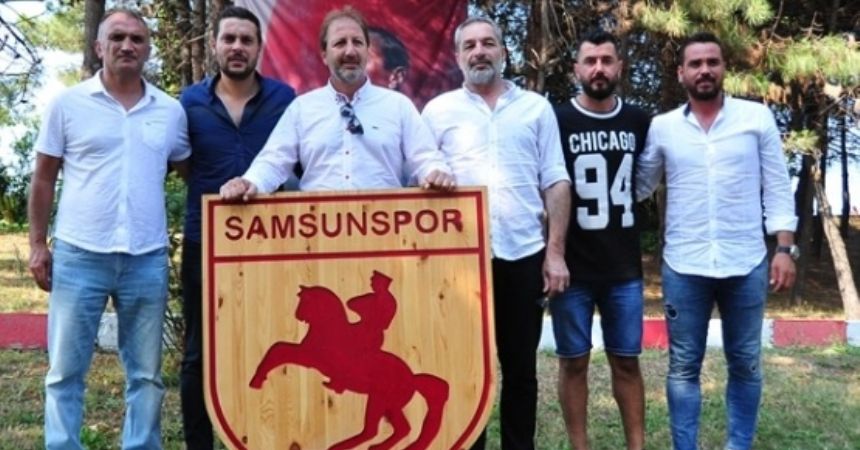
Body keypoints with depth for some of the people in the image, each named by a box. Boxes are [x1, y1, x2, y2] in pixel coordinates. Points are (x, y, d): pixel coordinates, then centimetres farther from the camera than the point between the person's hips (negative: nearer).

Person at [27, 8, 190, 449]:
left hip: (147, 259, 2)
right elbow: (44, 178, 6)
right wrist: (37, 244, 2)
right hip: (78, 255, -1)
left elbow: (190, 172, 17)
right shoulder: (68, 104, 2)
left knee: (146, 373, 10)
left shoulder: (170, 111, 6)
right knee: (64, 371, 5)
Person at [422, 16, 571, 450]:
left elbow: (555, 183, 6)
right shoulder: (438, 111, 6)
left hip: (524, 255, 1)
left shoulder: (536, 108, 8)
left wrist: (555, 252, -1)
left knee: (520, 366, 10)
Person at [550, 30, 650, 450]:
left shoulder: (639, 122, 5)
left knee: (627, 360, 9)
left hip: (624, 267, 3)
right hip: (573, 268, -2)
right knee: (574, 361, 6)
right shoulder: (556, 121, -4)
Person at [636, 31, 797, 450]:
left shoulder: (757, 117, 2)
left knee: (745, 364, 11)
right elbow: (637, 186, 12)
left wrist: (785, 247, -4)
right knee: (683, 367, 8)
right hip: (683, 267, 0)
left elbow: (777, 187, 2)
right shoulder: (661, 127, 3)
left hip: (745, 264, 0)